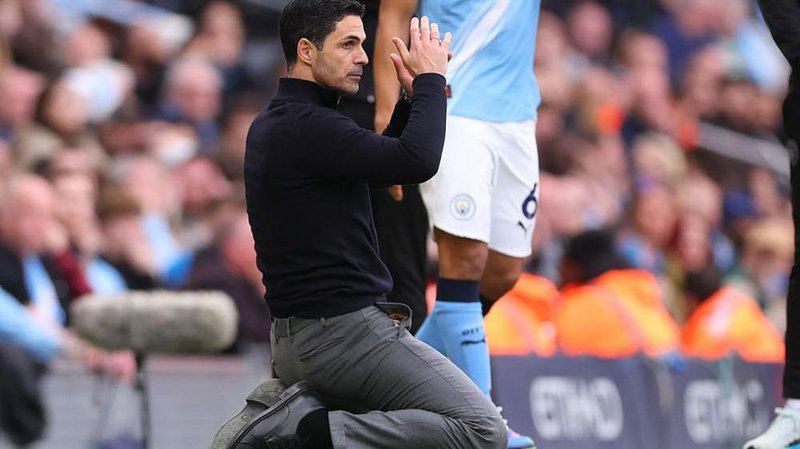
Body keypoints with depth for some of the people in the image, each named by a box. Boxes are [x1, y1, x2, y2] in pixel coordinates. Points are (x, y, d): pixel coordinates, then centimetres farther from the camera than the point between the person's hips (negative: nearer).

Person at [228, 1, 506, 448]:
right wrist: (431, 79, -12)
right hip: (345, 333, -10)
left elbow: (381, 160, 25)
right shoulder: (309, 126, -17)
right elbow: (417, 161, -26)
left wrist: (415, 97, 12)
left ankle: (299, 409, 6)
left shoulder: (272, 125, 14)